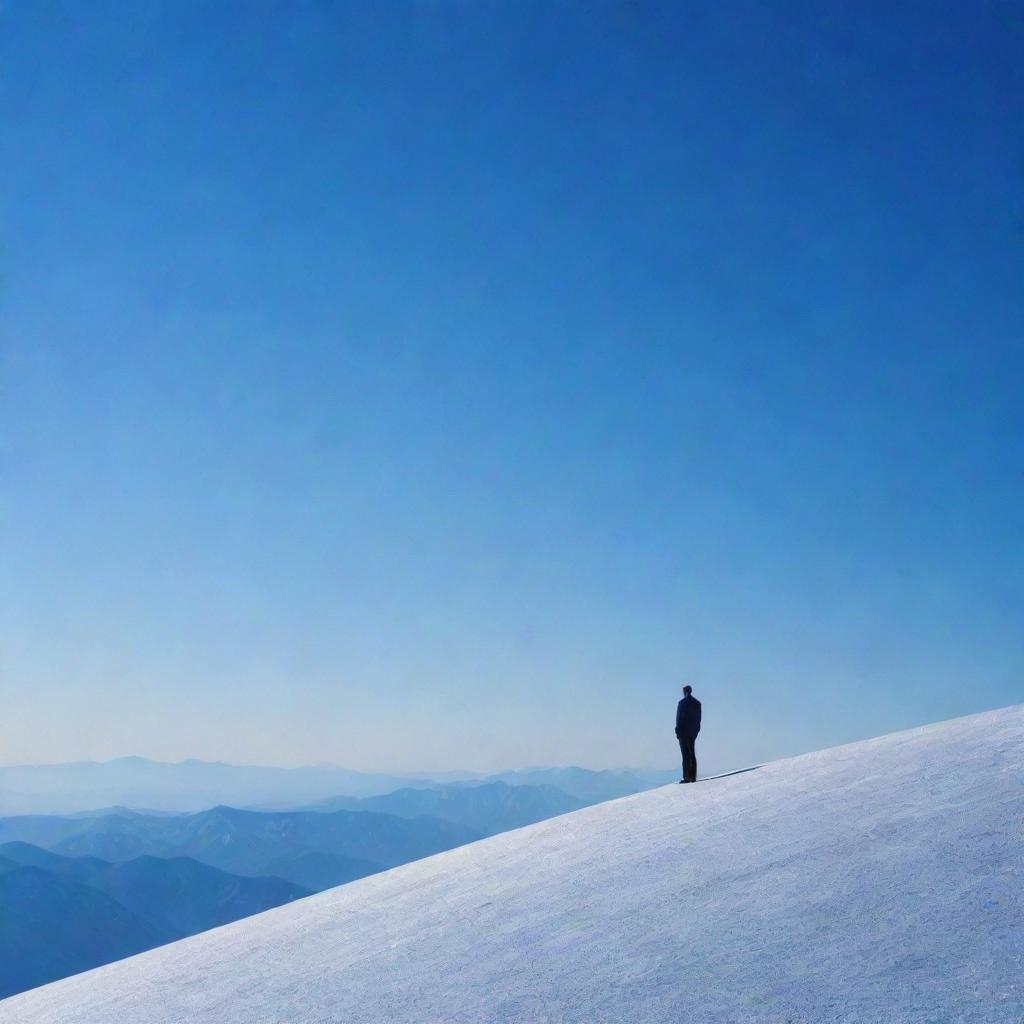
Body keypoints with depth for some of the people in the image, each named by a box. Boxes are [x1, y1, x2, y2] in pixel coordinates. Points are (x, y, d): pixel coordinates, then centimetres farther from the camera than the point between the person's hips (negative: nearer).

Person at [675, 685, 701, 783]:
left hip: (683, 731, -6)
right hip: (693, 731, 6)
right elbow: (698, 718, 11)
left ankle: (686, 777, -12)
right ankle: (693, 777, 8)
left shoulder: (682, 703, -10)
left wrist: (677, 731, -4)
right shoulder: (697, 703, 9)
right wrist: (696, 730, 15)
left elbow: (679, 718, -11)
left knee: (685, 755, -7)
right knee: (692, 754, 10)